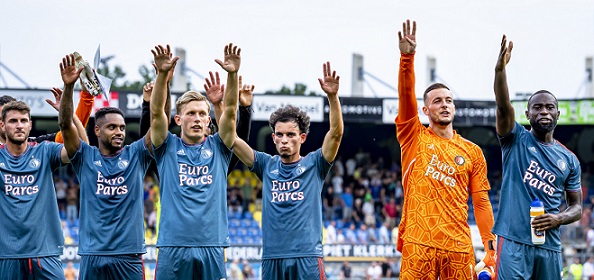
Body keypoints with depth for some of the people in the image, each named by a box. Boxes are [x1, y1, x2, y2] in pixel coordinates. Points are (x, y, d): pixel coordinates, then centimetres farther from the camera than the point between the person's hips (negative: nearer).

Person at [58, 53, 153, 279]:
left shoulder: (135, 155, 8)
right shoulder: (85, 157, 7)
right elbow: (65, 124, -6)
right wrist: (68, 86, -20)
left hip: (129, 257, 0)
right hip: (92, 257, 0)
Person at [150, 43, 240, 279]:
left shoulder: (217, 148, 11)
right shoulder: (168, 148, 9)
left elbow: (230, 111, -1)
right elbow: (156, 112, -5)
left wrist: (232, 74, -16)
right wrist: (162, 74, -19)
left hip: (212, 248, 1)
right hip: (173, 248, -1)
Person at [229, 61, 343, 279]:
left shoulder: (314, 165, 6)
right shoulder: (266, 165, 12)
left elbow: (336, 133, -8)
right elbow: (230, 138, 7)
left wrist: (333, 96, -21)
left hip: (307, 257, -3)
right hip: (272, 258, 3)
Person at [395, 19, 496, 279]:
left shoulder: (472, 152, 13)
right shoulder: (414, 138, 9)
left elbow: (481, 201, 11)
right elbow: (406, 95, -5)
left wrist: (490, 245, 3)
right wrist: (407, 56, -19)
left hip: (458, 246, 2)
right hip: (418, 244, -2)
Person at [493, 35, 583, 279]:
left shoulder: (569, 160, 14)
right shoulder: (516, 140, 5)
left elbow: (576, 207, 16)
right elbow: (503, 106, -13)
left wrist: (559, 219, -7)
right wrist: (500, 69, -29)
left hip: (550, 245, 4)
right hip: (514, 241, -4)